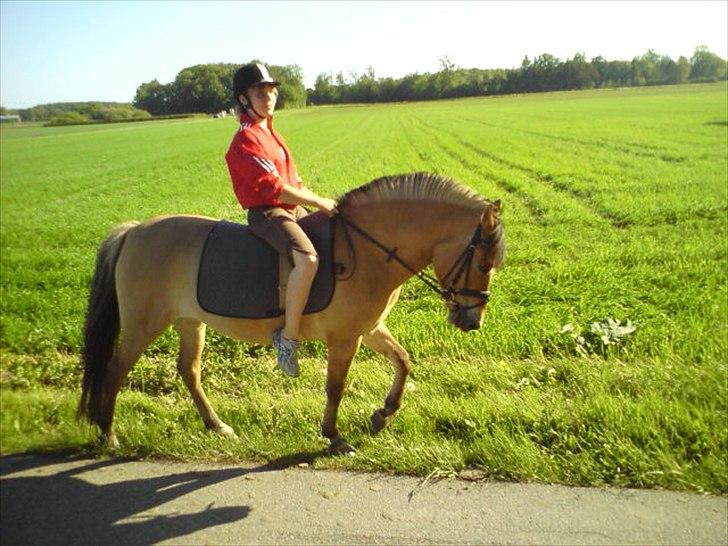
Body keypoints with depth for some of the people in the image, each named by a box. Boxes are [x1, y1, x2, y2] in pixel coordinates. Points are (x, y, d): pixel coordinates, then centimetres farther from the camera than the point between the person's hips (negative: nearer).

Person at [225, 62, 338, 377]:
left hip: (292, 209, 10)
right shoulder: (246, 139, -13)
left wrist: (319, 203, 6)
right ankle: (288, 337, -20)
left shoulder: (269, 132, 17)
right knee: (308, 260, -34)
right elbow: (273, 187, -22)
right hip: (266, 213, -10)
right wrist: (319, 203, -18)